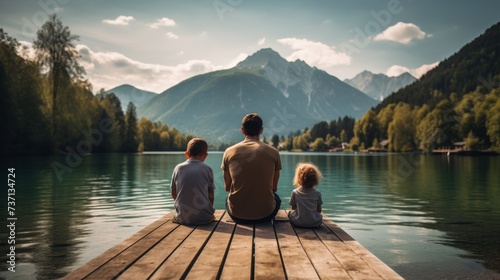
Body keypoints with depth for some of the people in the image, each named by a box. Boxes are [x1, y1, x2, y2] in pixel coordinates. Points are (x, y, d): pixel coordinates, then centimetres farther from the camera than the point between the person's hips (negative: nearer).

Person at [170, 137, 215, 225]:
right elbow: (211, 196, 1)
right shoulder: (207, 169, -3)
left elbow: (174, 194, 9)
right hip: (203, 217, -2)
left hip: (182, 218, 3)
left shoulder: (178, 168, 2)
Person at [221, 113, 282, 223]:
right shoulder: (273, 152, -5)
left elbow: (227, 187, 5)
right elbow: (274, 187, 5)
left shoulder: (229, 152, -4)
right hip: (265, 215, -1)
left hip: (236, 215, 1)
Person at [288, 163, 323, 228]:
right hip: (315, 223, 1)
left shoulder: (295, 192, -3)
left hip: (298, 222, -1)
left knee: (290, 213, 26)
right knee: (319, 215, 32)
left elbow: (293, 208, 5)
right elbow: (319, 210, 5)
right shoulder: (317, 193, -2)